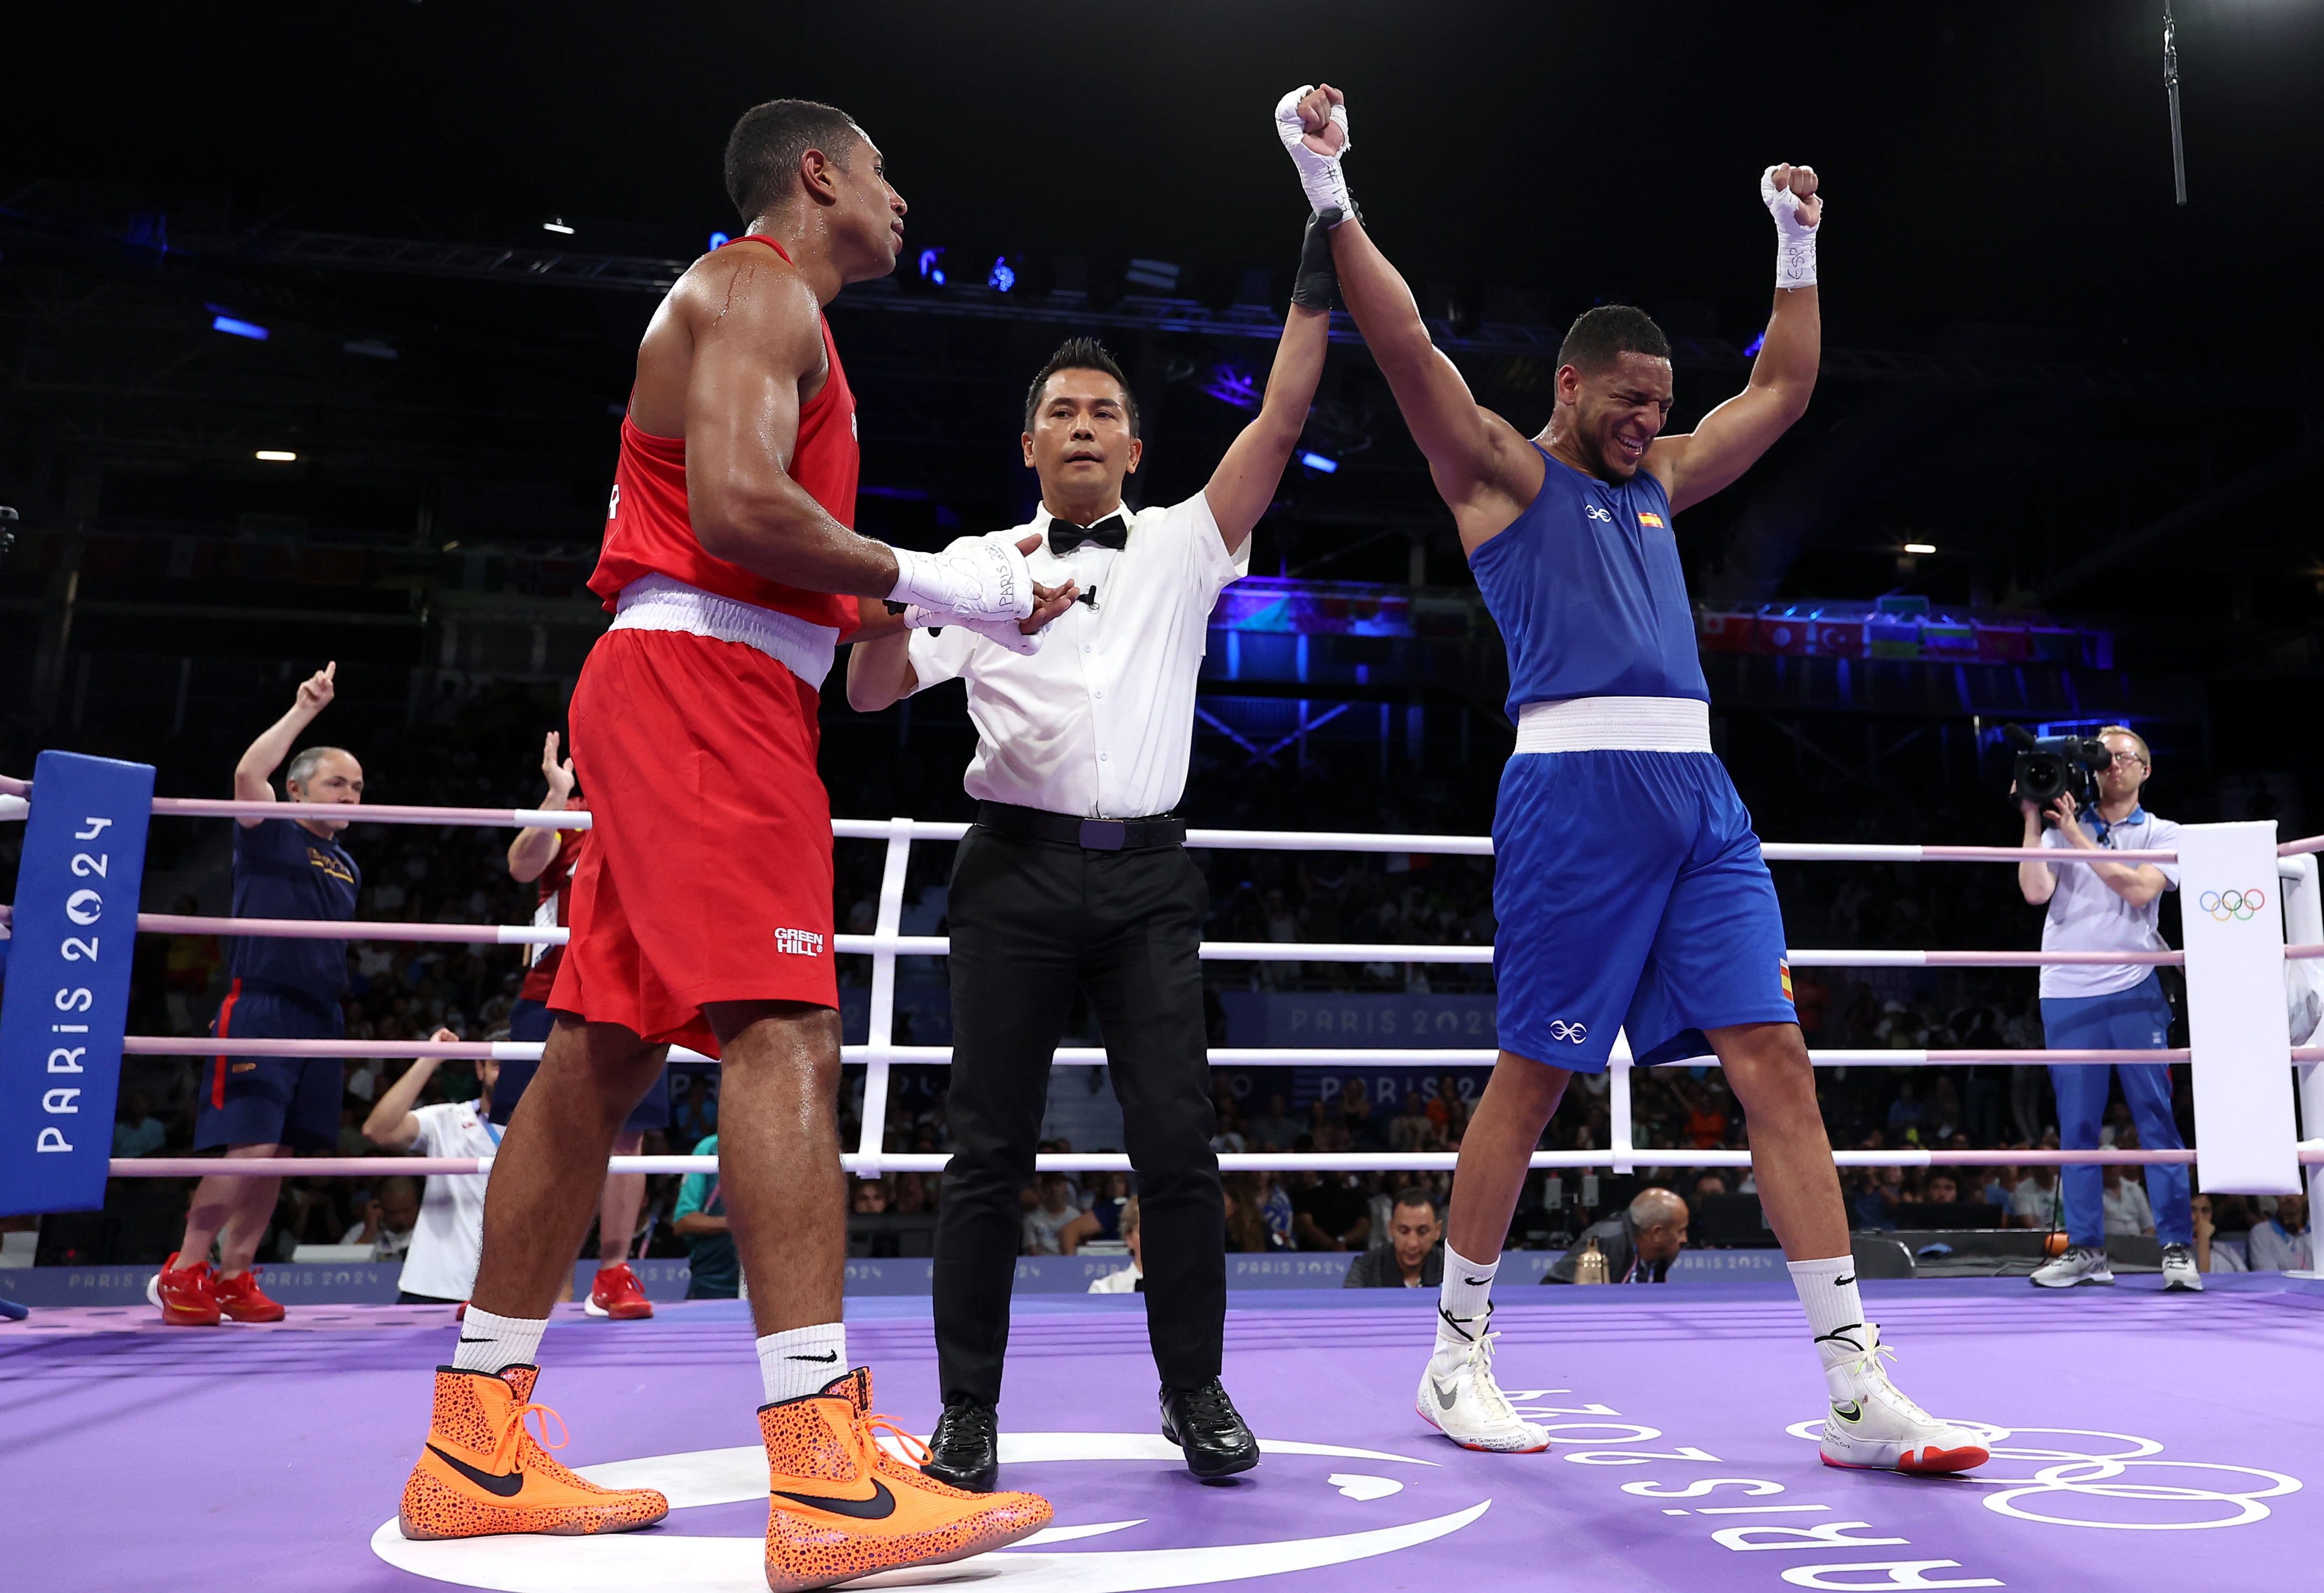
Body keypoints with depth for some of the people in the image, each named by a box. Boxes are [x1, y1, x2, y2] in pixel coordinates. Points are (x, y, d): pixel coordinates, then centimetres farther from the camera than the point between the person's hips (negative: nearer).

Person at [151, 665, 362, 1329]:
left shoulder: (348, 869, 20)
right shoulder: (269, 836, 1)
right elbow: (248, 774, -19)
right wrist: (304, 710, -20)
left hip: (320, 1017, 7)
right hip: (259, 1007, -7)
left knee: (277, 1155, 7)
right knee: (250, 1148, -13)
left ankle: (234, 1276, 17)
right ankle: (181, 1270, 3)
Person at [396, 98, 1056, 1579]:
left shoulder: (757, 308, 30)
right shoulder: (761, 292, -2)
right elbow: (734, 506, -19)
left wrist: (895, 607, 18)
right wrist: (926, 581, -11)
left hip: (688, 688, 10)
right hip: (705, 683, -10)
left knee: (605, 1050, 7)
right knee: (785, 1029, -19)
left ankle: (475, 1452, 13)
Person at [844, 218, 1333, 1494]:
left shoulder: (1181, 546, 12)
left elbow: (1281, 422, 2)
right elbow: (872, 691, 5)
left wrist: (1316, 282, -4)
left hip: (1145, 873, 0)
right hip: (1017, 868, 0)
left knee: (1177, 1137, -3)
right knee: (989, 1144, 1)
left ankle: (1194, 1390, 13)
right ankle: (969, 1407, 14)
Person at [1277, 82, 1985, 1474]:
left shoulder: (1657, 479, 26)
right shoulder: (1503, 469, 7)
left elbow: (1784, 390, 35)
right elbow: (1406, 345, -5)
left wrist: (1797, 244, 35)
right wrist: (1330, 193, -9)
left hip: (1698, 791, 7)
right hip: (1578, 784, -6)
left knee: (1776, 1063, -1)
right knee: (1533, 1077, -1)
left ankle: (1860, 1392, 4)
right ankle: (1459, 1354, 16)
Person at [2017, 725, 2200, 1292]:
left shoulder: (2163, 834, 9)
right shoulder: (2062, 827, 13)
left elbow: (2139, 889, -10)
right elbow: (2036, 891, -2)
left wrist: (2078, 837, -11)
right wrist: (2033, 821, -3)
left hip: (2133, 991, -1)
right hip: (2066, 993, 2)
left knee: (2156, 1117, -4)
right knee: (2076, 1126, 3)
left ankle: (2178, 1247, 2)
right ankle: (2086, 1249, 9)